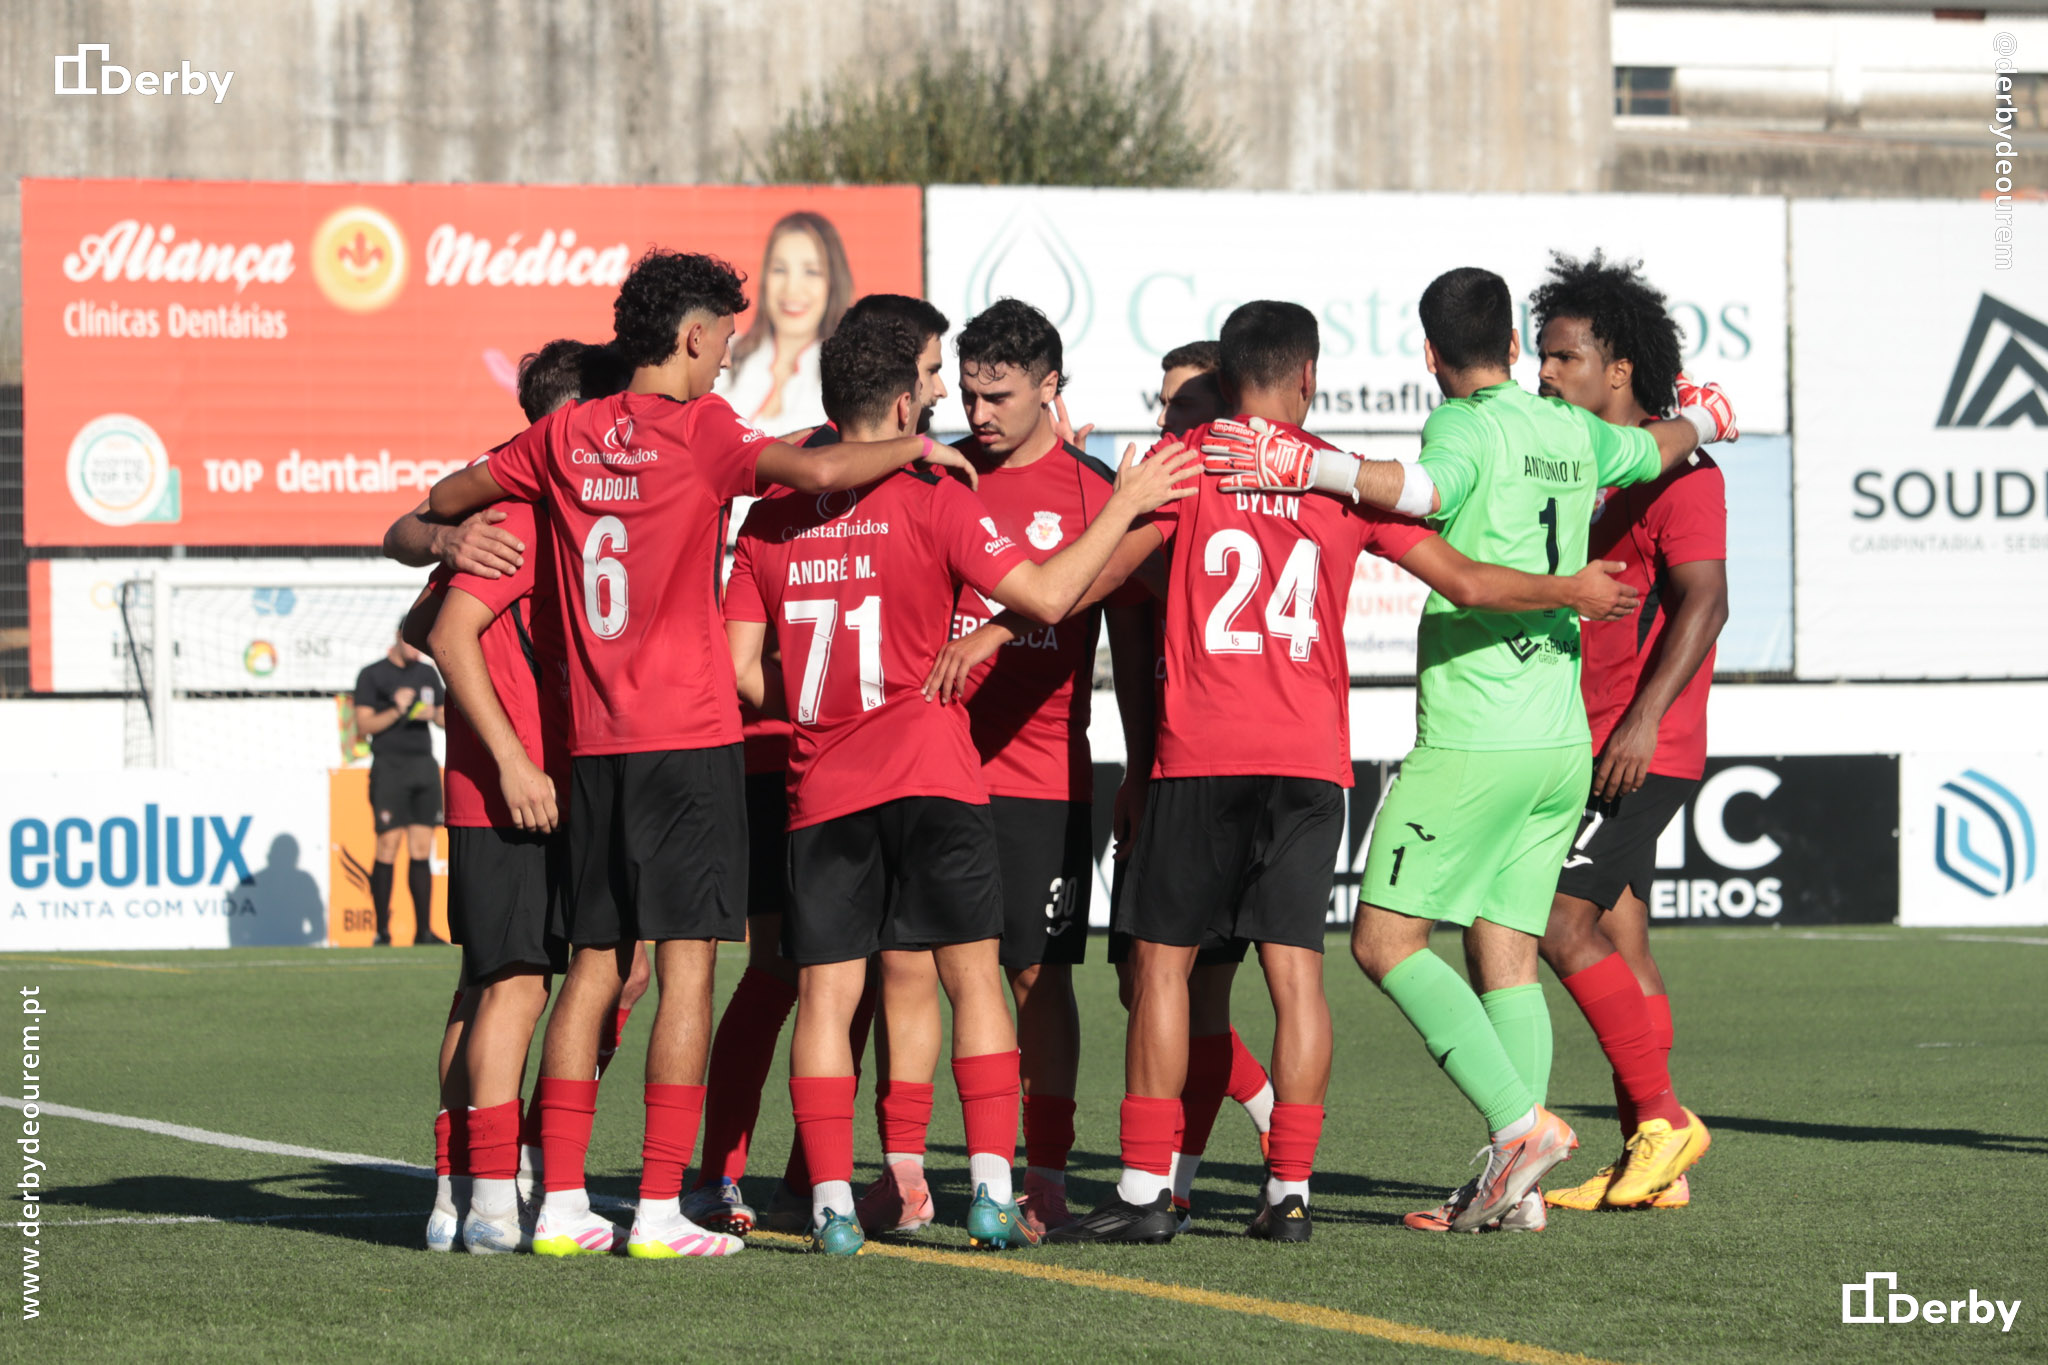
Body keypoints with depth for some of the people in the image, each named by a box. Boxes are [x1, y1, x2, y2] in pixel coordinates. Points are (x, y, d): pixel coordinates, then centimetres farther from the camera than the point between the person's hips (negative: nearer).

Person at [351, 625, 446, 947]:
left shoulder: (428, 673, 16)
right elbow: (363, 725, -6)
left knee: (422, 850, 1)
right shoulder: (372, 676, 0)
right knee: (388, 847, -9)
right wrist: (396, 711, -19)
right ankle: (382, 931, -6)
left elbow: (445, 717, 21)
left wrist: (434, 714, -1)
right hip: (389, 767, -5)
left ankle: (424, 931, 1)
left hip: (425, 767, 5)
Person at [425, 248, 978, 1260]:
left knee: (594, 966, 9)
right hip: (690, 733, -6)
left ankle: (560, 1203, 6)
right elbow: (817, 471, -20)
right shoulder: (697, 429, -7)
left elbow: (449, 495, 18)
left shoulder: (565, 438, 9)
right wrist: (913, 447, -5)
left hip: (594, 741, 6)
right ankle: (660, 1208, -9)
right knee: (687, 964, -4)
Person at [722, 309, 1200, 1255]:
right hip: (930, 777, -3)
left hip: (823, 788, 3)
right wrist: (1125, 507, 0)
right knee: (972, 978, 5)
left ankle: (832, 1203, -6)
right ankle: (992, 1189, -3)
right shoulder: (931, 504, -5)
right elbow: (1046, 595, -9)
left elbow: (740, 666, 5)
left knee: (825, 995, 3)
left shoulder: (771, 520, 6)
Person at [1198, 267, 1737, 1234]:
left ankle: (1522, 1120, -15)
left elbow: (1427, 490, -33)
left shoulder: (1468, 428, -9)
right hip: (1562, 741, 8)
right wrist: (1704, 416, 56)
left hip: (1472, 742, -8)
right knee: (1505, 952, 8)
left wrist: (1308, 466, -38)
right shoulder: (1570, 432, 13)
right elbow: (1656, 448, 34)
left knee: (1386, 939, -4)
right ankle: (1513, 1185, 1)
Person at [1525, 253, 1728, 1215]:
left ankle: (1661, 1115, -7)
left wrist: (1644, 720, -28)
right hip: (1586, 747, 9)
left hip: (1641, 753, -9)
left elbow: (1702, 601, -21)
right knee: (1617, 943, 7)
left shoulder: (1675, 470, -12)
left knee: (1559, 919, -15)